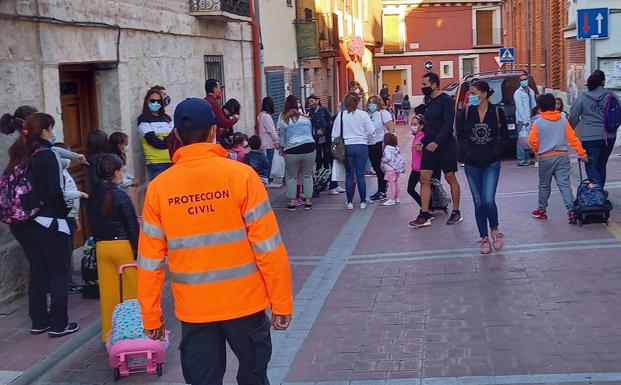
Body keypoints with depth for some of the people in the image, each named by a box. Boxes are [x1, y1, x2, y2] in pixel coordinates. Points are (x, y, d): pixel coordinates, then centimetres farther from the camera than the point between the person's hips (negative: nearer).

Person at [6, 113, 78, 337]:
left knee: (37, 270, 16)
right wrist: (66, 212, -3)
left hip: (23, 224, 7)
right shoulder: (48, 155, -13)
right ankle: (58, 324, 6)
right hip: (49, 223, -6)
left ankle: (39, 321, 22)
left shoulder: (19, 156, 7)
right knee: (59, 273, 4)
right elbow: (55, 192, -18)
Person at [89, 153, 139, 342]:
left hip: (101, 246, 6)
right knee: (131, 290, 7)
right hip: (123, 244, -6)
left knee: (107, 291, 10)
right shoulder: (121, 195, -13)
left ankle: (109, 333, 16)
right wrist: (138, 250, -8)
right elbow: (132, 226, -13)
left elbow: (93, 223, 12)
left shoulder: (96, 195, 4)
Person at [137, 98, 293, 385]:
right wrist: (282, 302, -3)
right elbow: (268, 247, -11)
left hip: (194, 309, 1)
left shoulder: (159, 187, -4)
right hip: (244, 302, -1)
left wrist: (151, 316, 9)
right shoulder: (240, 175, -10)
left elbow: (150, 261, -1)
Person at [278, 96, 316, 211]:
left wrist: (283, 146, 24)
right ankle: (308, 201, 11)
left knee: (291, 177, 9)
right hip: (309, 149, 2)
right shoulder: (305, 118, 9)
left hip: (292, 151, -2)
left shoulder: (283, 121, 0)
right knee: (307, 176, 10)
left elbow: (282, 139, 6)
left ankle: (292, 201, 6)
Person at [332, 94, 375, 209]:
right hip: (361, 147, -1)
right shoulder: (363, 114, -3)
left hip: (346, 147, 1)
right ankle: (363, 202, 8)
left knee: (349, 175, 7)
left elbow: (335, 134, 2)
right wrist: (367, 141, 15)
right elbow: (371, 132, -2)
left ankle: (350, 202, 9)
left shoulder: (340, 115, 0)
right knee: (360, 175, 4)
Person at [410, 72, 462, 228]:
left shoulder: (446, 101, -11)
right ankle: (425, 215, 0)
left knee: (450, 178, 3)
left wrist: (436, 142, -27)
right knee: (424, 179, -1)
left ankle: (456, 213, 15)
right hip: (429, 145, 7)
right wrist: (423, 141, 9)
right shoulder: (429, 102, 13)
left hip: (445, 145, -7)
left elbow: (448, 125, -19)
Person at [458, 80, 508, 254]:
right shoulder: (468, 112, 1)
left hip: (491, 164, -3)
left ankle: (495, 230, 12)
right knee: (478, 203, 5)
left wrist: (495, 152, -7)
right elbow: (462, 134, 7)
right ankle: (484, 238, 16)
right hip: (472, 165, 3)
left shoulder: (497, 111, -4)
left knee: (488, 200, -14)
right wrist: (467, 151, -7)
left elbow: (504, 135, 3)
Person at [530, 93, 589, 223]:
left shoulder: (538, 123, -5)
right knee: (564, 184, -2)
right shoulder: (563, 121, 2)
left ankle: (542, 211, 23)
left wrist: (538, 151, 16)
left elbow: (532, 141, -4)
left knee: (544, 186, 12)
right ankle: (571, 209, -15)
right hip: (562, 156, 2)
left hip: (545, 158, -1)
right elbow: (573, 138, 2)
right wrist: (582, 153, 7)